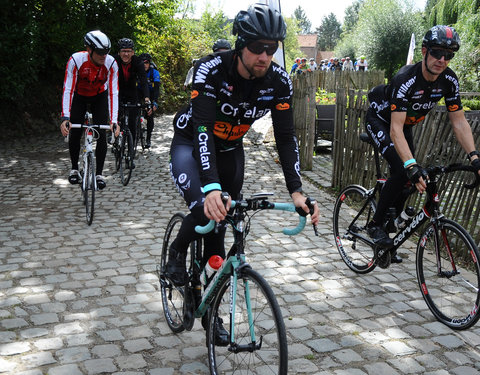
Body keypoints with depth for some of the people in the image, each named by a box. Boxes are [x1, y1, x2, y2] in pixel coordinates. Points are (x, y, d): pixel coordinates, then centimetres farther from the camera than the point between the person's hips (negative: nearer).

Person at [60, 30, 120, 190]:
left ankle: (99, 173, 1)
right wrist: (65, 118, -42)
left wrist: (114, 121, -37)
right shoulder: (76, 60, -32)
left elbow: (113, 93, -28)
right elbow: (67, 90, -33)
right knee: (74, 134, -5)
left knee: (102, 134, -10)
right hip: (79, 96, 0)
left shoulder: (111, 63, -28)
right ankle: (74, 169, 17)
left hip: (99, 97, 1)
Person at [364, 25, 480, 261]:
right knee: (401, 171, -25)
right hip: (380, 120, -6)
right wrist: (412, 165, -53)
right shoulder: (406, 80, -37)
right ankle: (375, 225, -7)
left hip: (405, 124, 7)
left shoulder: (449, 80, -17)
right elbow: (395, 130, -42)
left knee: (410, 179, -1)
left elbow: (459, 121, -13)